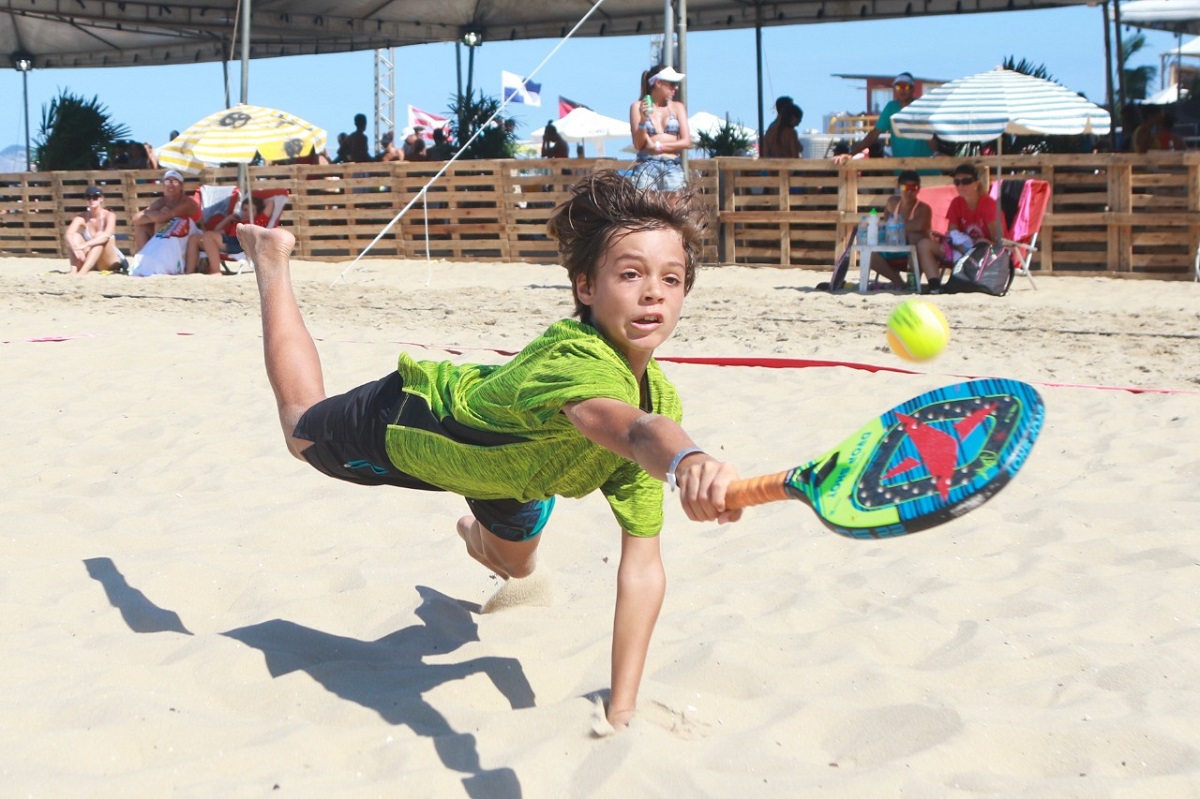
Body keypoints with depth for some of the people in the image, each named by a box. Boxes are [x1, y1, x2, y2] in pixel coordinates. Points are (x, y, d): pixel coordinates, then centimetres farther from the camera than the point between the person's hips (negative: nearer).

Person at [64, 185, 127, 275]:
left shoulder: (109, 216, -11)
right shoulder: (82, 218, -3)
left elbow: (107, 235, -32)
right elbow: (68, 234, -21)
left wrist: (85, 245, -46)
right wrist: (76, 248, -43)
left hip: (109, 261, -3)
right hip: (90, 262, 3)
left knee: (99, 235, -30)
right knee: (75, 236, -19)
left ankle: (83, 271, -48)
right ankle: (74, 270, -39)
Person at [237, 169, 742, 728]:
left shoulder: (662, 401, -29)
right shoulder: (572, 361, -49)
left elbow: (642, 568, -27)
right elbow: (631, 428, -75)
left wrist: (622, 709, -31)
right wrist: (687, 461, -96)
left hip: (502, 458, 5)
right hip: (406, 423, -5)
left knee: (516, 567, 33)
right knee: (301, 430, 29)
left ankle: (475, 534, 69)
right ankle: (272, 257, 48)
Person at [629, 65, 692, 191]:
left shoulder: (677, 107, 14)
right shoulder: (638, 106, 9)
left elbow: (686, 141, 6)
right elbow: (638, 144, 3)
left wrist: (658, 146, -3)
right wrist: (643, 120, -11)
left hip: (673, 167, 2)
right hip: (647, 166, -2)